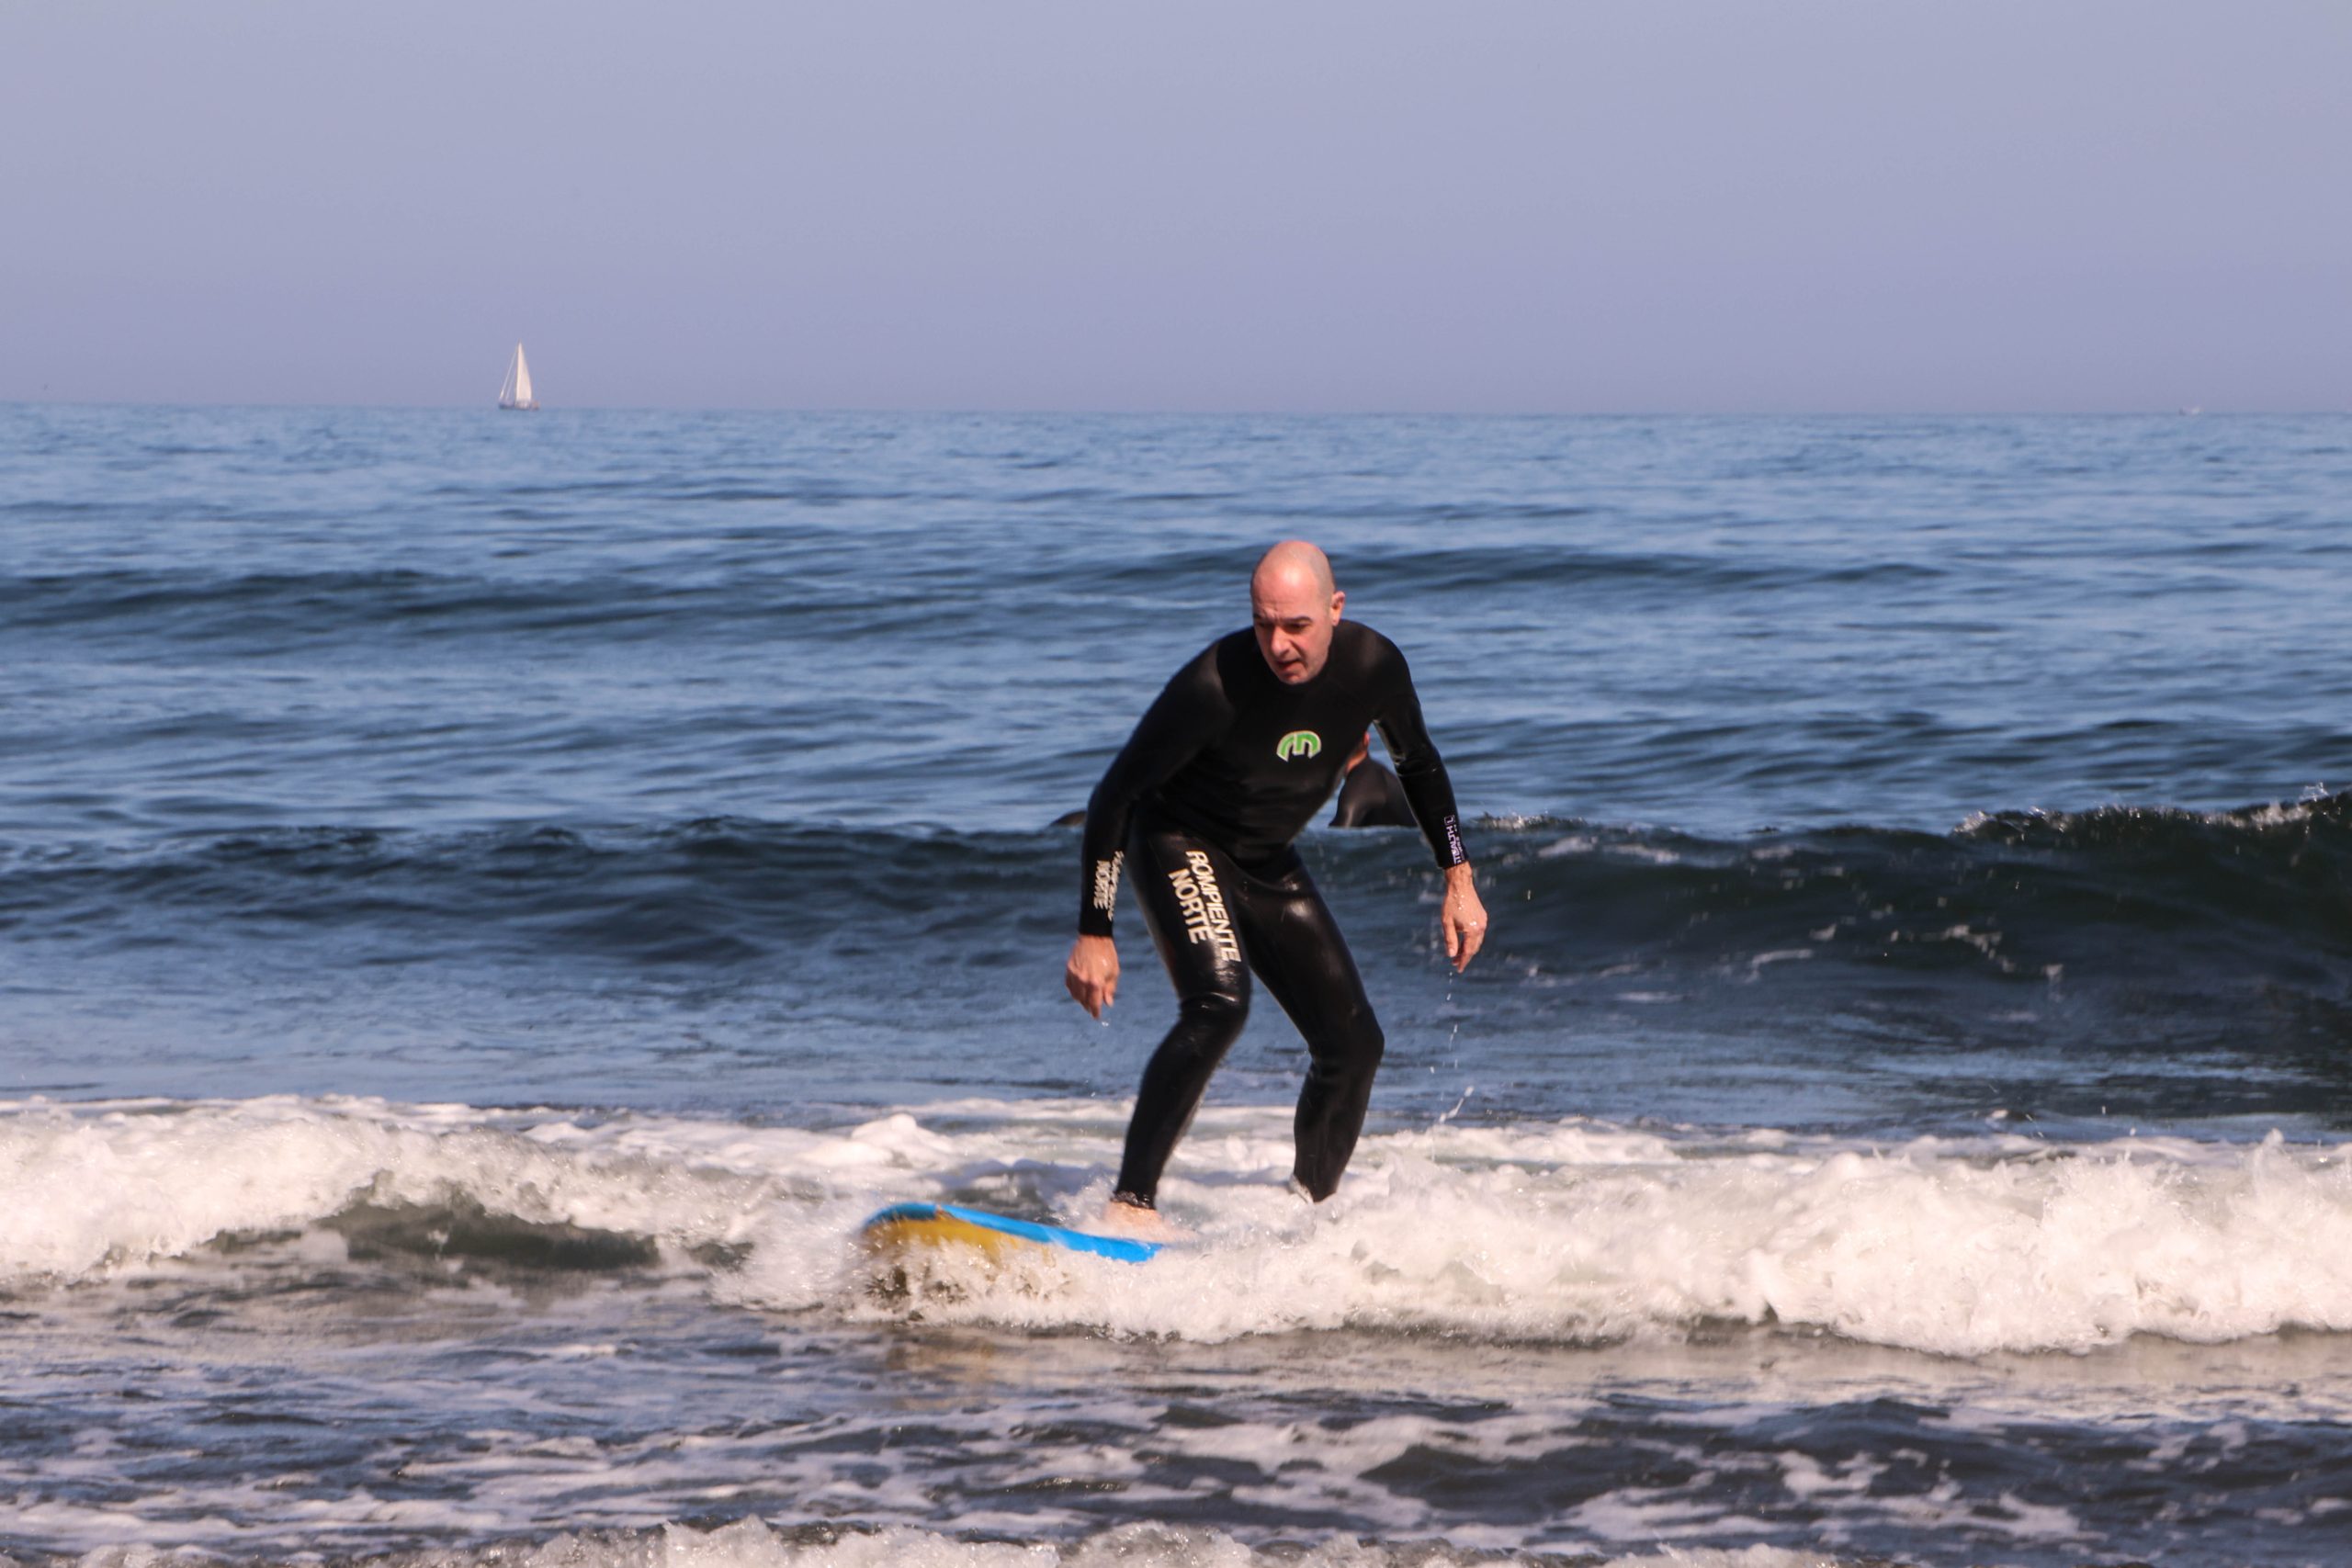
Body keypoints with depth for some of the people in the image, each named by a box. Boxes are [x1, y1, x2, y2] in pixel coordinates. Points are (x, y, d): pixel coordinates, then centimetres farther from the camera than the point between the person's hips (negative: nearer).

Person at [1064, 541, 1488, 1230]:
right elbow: (1115, 793, -22)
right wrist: (1094, 933, -23)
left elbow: (1419, 766, 7)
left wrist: (1458, 878, 5)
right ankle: (1131, 1202, -32)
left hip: (1267, 861, 6)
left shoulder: (1374, 666, -16)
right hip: (1179, 842, -6)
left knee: (1354, 1043, 3)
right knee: (1218, 1003, -31)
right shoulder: (1215, 685, -31)